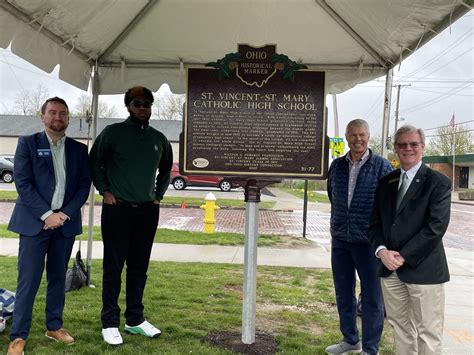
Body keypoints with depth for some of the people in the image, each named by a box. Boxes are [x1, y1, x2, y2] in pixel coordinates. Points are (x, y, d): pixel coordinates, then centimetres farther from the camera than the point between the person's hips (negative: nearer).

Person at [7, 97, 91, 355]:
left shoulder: (79, 149, 8)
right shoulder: (28, 143, 0)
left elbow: (84, 185, 4)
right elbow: (23, 183, -7)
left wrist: (66, 214, -9)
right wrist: (46, 215, -14)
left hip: (66, 222, 3)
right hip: (34, 221, -3)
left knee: (58, 276, 13)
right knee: (28, 280, 0)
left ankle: (54, 326, 26)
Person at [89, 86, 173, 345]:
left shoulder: (159, 139, 9)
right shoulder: (113, 132, -3)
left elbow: (165, 171, 22)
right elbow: (94, 163, 4)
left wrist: (158, 195, 11)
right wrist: (104, 191, -4)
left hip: (147, 210, 4)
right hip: (117, 208, -4)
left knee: (139, 268, 10)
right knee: (113, 267, 2)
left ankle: (135, 319, 22)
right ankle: (110, 323, 13)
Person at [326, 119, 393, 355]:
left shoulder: (382, 166, -7)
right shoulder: (337, 165, 6)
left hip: (369, 241, -4)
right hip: (340, 239, 5)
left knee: (372, 298, 5)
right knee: (343, 294, 15)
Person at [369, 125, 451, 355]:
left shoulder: (438, 182, -5)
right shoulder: (386, 183, 11)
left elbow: (436, 227, -13)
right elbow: (375, 223, 10)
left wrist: (403, 257, -15)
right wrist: (381, 251, -8)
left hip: (423, 269, -5)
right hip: (390, 268, 5)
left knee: (428, 336, 2)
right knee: (401, 329, 15)